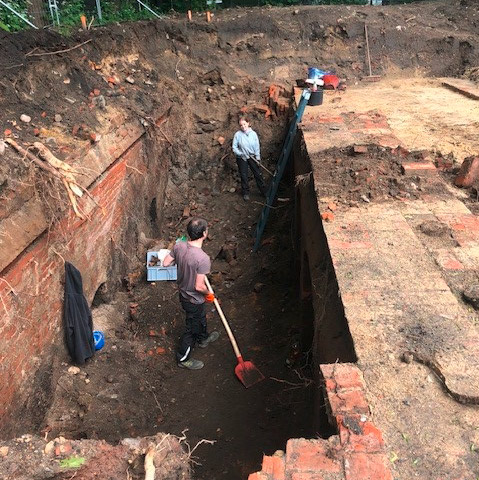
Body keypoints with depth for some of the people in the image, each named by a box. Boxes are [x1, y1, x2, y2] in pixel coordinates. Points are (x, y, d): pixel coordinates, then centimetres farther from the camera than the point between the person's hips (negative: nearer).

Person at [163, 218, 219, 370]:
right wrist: (209, 294, -10)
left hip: (183, 293, 7)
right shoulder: (203, 259, -36)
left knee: (201, 317, 33)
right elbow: (199, 286, -31)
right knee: (192, 328, 17)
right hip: (194, 300, -7)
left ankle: (203, 338, 59)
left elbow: (165, 263, -3)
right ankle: (183, 359, 38)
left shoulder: (179, 246, -16)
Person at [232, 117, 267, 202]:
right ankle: (246, 193, 22)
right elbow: (234, 148, -7)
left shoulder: (253, 133, -6)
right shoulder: (237, 134, -10)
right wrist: (241, 154, -19)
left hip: (252, 157, 1)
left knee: (258, 174, 5)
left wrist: (258, 157, -3)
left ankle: (264, 191, 18)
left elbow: (257, 147, 0)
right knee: (244, 176, 7)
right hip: (241, 158, -1)